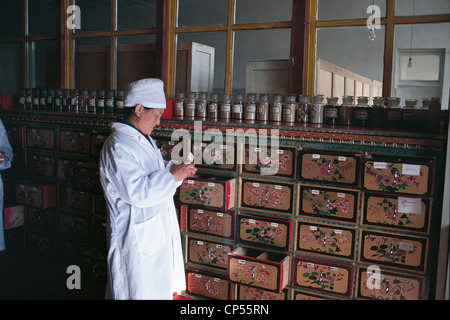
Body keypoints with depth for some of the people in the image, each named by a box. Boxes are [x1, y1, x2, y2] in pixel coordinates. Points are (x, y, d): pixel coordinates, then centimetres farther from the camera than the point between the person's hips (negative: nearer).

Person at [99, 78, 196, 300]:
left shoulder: (143, 139, 10)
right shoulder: (118, 146, -22)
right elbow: (137, 192, -30)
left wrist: (175, 168, 3)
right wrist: (172, 176, -22)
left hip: (156, 233, 10)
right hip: (136, 239, -10)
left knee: (159, 288, 21)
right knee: (139, 291, 5)